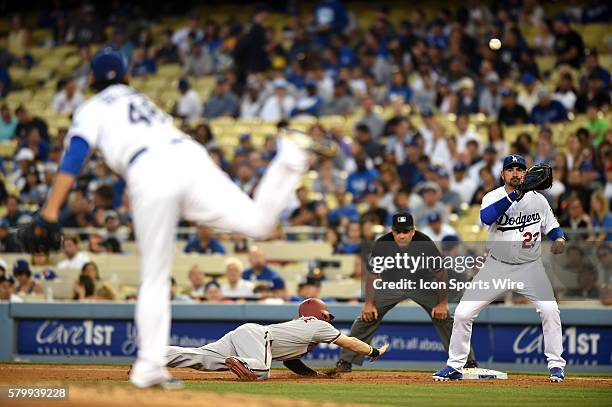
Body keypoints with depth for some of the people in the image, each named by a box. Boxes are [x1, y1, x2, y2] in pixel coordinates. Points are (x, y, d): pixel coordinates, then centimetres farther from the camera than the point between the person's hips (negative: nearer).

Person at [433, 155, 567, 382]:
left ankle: (556, 366, -4)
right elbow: (486, 217, -34)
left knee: (550, 310, -19)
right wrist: (514, 194, -41)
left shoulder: (538, 200, -4)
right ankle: (455, 366, 9)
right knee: (463, 312, -7)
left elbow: (552, 226, 9)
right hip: (497, 266, 0)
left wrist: (559, 239, -14)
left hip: (530, 267, 0)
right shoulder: (493, 197, -11)